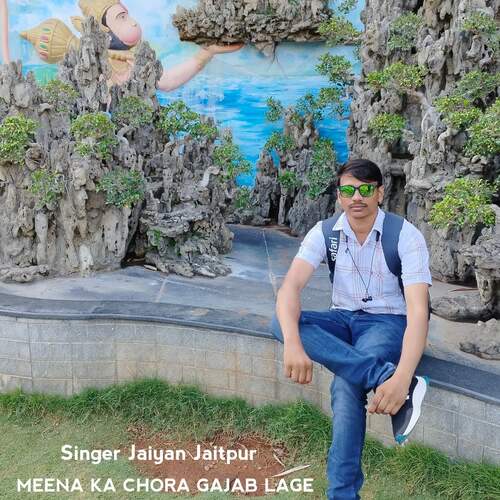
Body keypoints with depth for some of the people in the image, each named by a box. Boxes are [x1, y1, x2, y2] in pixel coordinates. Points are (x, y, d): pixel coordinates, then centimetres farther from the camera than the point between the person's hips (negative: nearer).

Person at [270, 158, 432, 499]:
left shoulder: (406, 236, -16)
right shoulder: (325, 233, -7)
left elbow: (418, 311, -25)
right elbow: (291, 286, -21)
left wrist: (403, 377, -42)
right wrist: (293, 342, -41)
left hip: (388, 322, -4)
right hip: (343, 320, 4)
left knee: (347, 382, -35)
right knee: (281, 321, -28)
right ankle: (384, 377, -34)